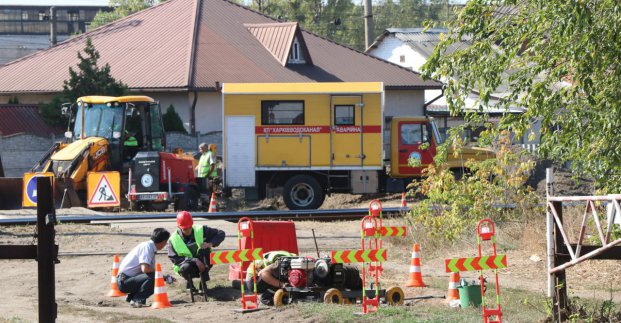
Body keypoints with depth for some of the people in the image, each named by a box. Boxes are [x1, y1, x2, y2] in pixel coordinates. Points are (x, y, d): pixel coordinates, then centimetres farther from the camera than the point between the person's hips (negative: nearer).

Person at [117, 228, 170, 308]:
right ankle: (137, 300, -15)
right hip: (124, 281, -10)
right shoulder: (147, 247, -17)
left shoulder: (151, 248, 13)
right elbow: (145, 269, -28)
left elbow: (151, 270, 19)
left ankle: (132, 297, 12)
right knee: (152, 277, -26)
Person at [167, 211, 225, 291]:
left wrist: (211, 244, -26)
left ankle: (203, 282, -20)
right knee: (186, 267, -38)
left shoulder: (200, 230, -9)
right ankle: (189, 283, -1)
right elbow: (175, 259, -20)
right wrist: (194, 260, -31)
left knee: (205, 247, -28)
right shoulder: (173, 240, -14)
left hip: (202, 265, 2)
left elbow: (221, 233, -7)